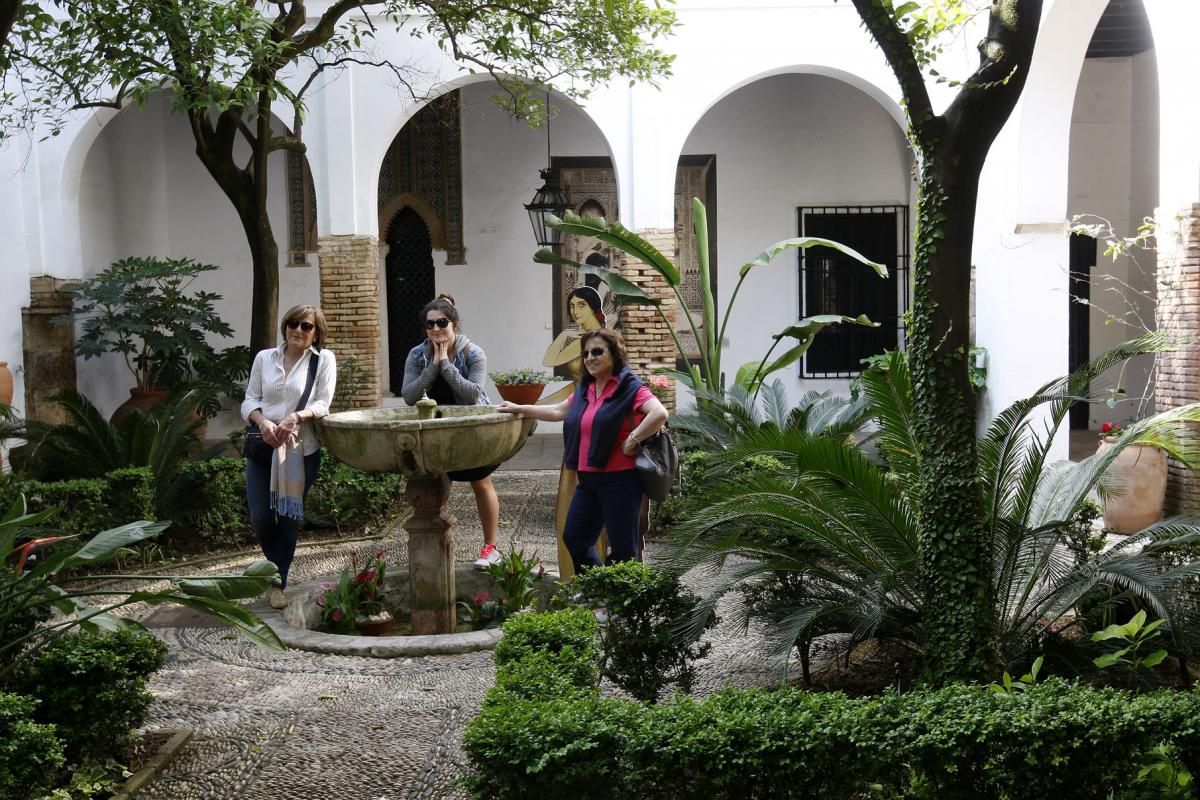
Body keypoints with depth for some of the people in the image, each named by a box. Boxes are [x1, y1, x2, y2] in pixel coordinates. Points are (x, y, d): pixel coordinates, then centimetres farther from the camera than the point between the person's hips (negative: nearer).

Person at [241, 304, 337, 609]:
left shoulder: (324, 359, 3)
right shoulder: (264, 358, 9)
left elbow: (322, 404, -4)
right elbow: (250, 400, 7)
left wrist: (296, 417, -23)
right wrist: (263, 422, -14)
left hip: (301, 449, -2)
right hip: (262, 446, 2)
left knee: (289, 517, 2)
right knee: (260, 518, -3)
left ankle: (278, 583, 16)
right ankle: (279, 570, 25)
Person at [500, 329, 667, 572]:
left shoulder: (629, 388, -12)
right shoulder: (584, 390, 14)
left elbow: (659, 414, -26)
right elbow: (557, 411, 26)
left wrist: (632, 440, -22)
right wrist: (519, 409, 28)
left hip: (619, 478, -9)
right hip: (589, 479, 9)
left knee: (622, 548, -1)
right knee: (574, 538, 13)